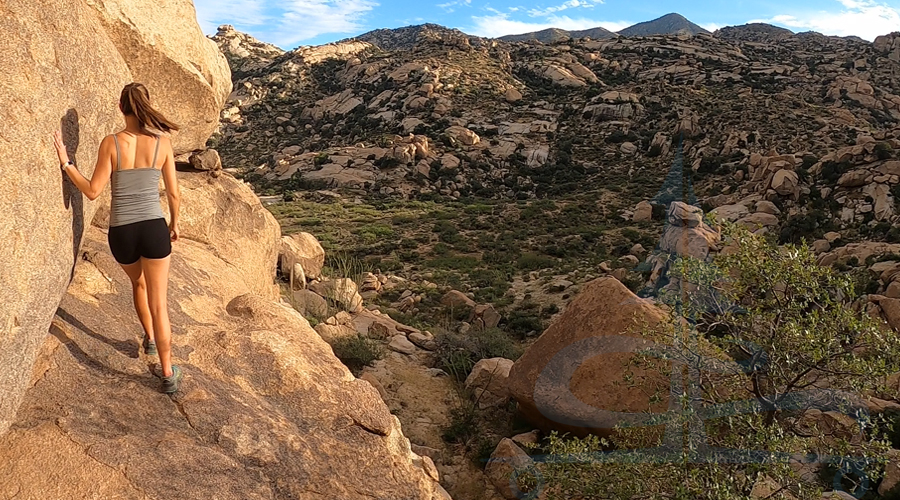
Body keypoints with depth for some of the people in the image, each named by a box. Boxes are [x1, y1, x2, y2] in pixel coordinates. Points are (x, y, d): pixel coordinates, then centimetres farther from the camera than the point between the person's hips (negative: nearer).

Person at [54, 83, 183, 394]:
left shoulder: (111, 143, -8)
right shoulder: (163, 142, -5)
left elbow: (93, 191, -7)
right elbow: (174, 194, 0)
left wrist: (65, 163, 1)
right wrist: (174, 223, 16)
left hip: (121, 233, 1)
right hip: (154, 228, -1)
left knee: (138, 282, 33)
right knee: (158, 304, 5)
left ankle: (149, 339, 47)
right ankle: (168, 375, 8)